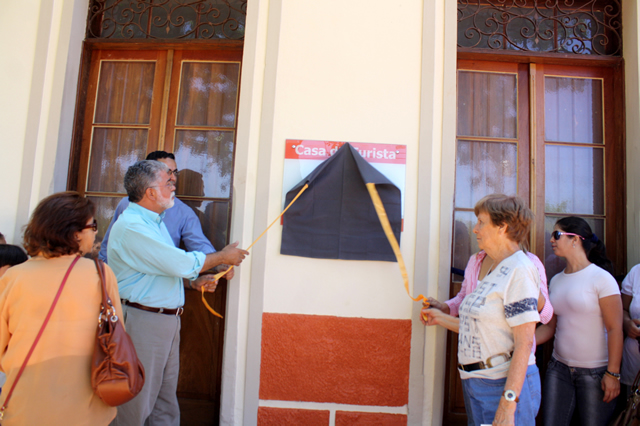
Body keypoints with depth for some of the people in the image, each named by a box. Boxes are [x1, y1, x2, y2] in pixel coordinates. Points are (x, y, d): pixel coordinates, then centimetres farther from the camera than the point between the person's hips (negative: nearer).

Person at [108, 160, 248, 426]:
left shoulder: (155, 222, 14)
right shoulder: (131, 227, -19)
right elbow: (182, 263, -21)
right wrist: (224, 257, -7)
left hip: (168, 321, 9)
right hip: (142, 321, -9)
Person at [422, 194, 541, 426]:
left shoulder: (519, 270, -16)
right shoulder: (495, 271, 11)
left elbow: (524, 342, -21)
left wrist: (507, 405, -23)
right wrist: (441, 318, 20)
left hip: (506, 383, -9)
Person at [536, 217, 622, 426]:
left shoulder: (601, 278, -10)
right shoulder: (556, 280, 7)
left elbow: (615, 329, -13)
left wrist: (613, 373, -15)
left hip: (595, 373, -5)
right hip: (559, 368, 5)